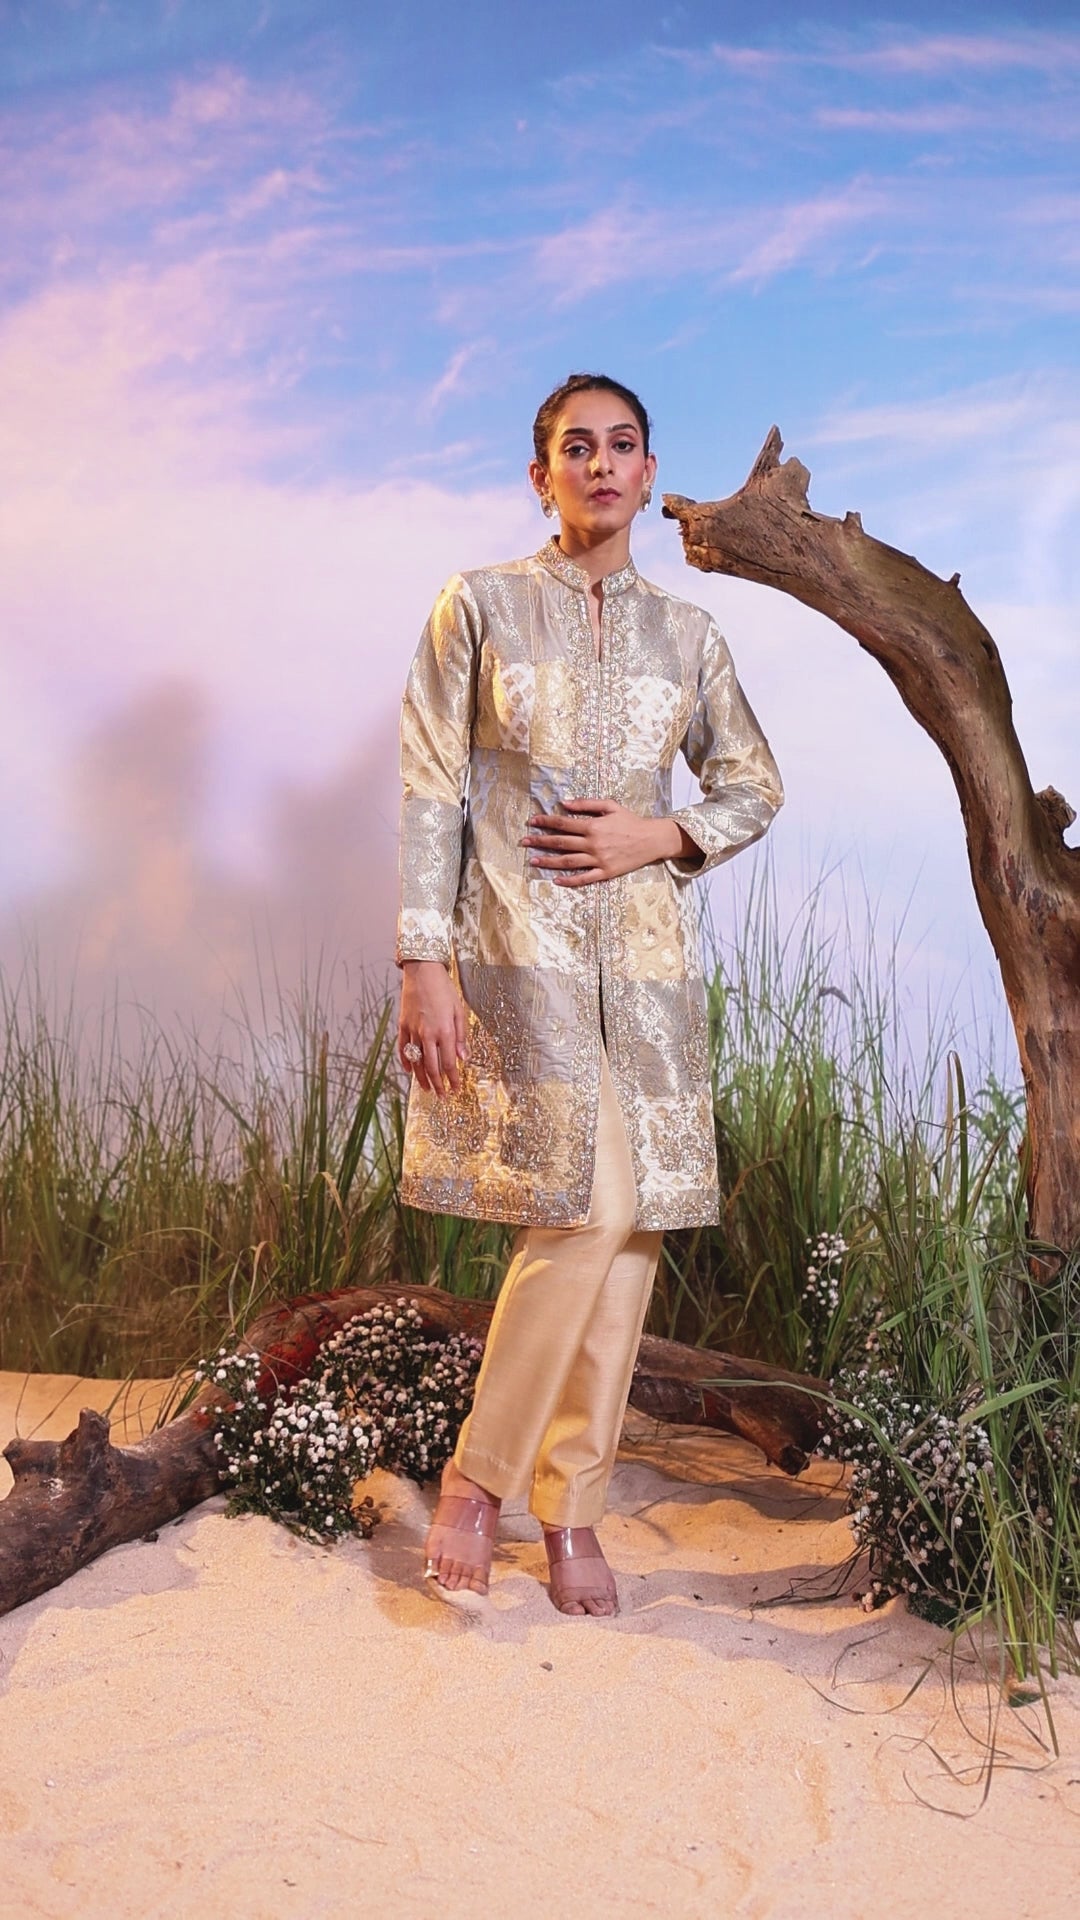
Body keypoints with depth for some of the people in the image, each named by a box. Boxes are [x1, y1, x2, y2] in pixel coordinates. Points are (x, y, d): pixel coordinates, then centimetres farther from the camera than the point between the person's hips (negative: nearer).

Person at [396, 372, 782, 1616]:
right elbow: (430, 791, -2)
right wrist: (424, 963, -10)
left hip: (647, 955, 4)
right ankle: (478, 1474, 5)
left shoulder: (686, 634, 13)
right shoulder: (480, 607, 3)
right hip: (521, 946, -4)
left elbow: (754, 786, 18)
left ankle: (571, 1506, 17)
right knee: (586, 1208, -15)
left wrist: (655, 834, -2)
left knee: (629, 1228, 3)